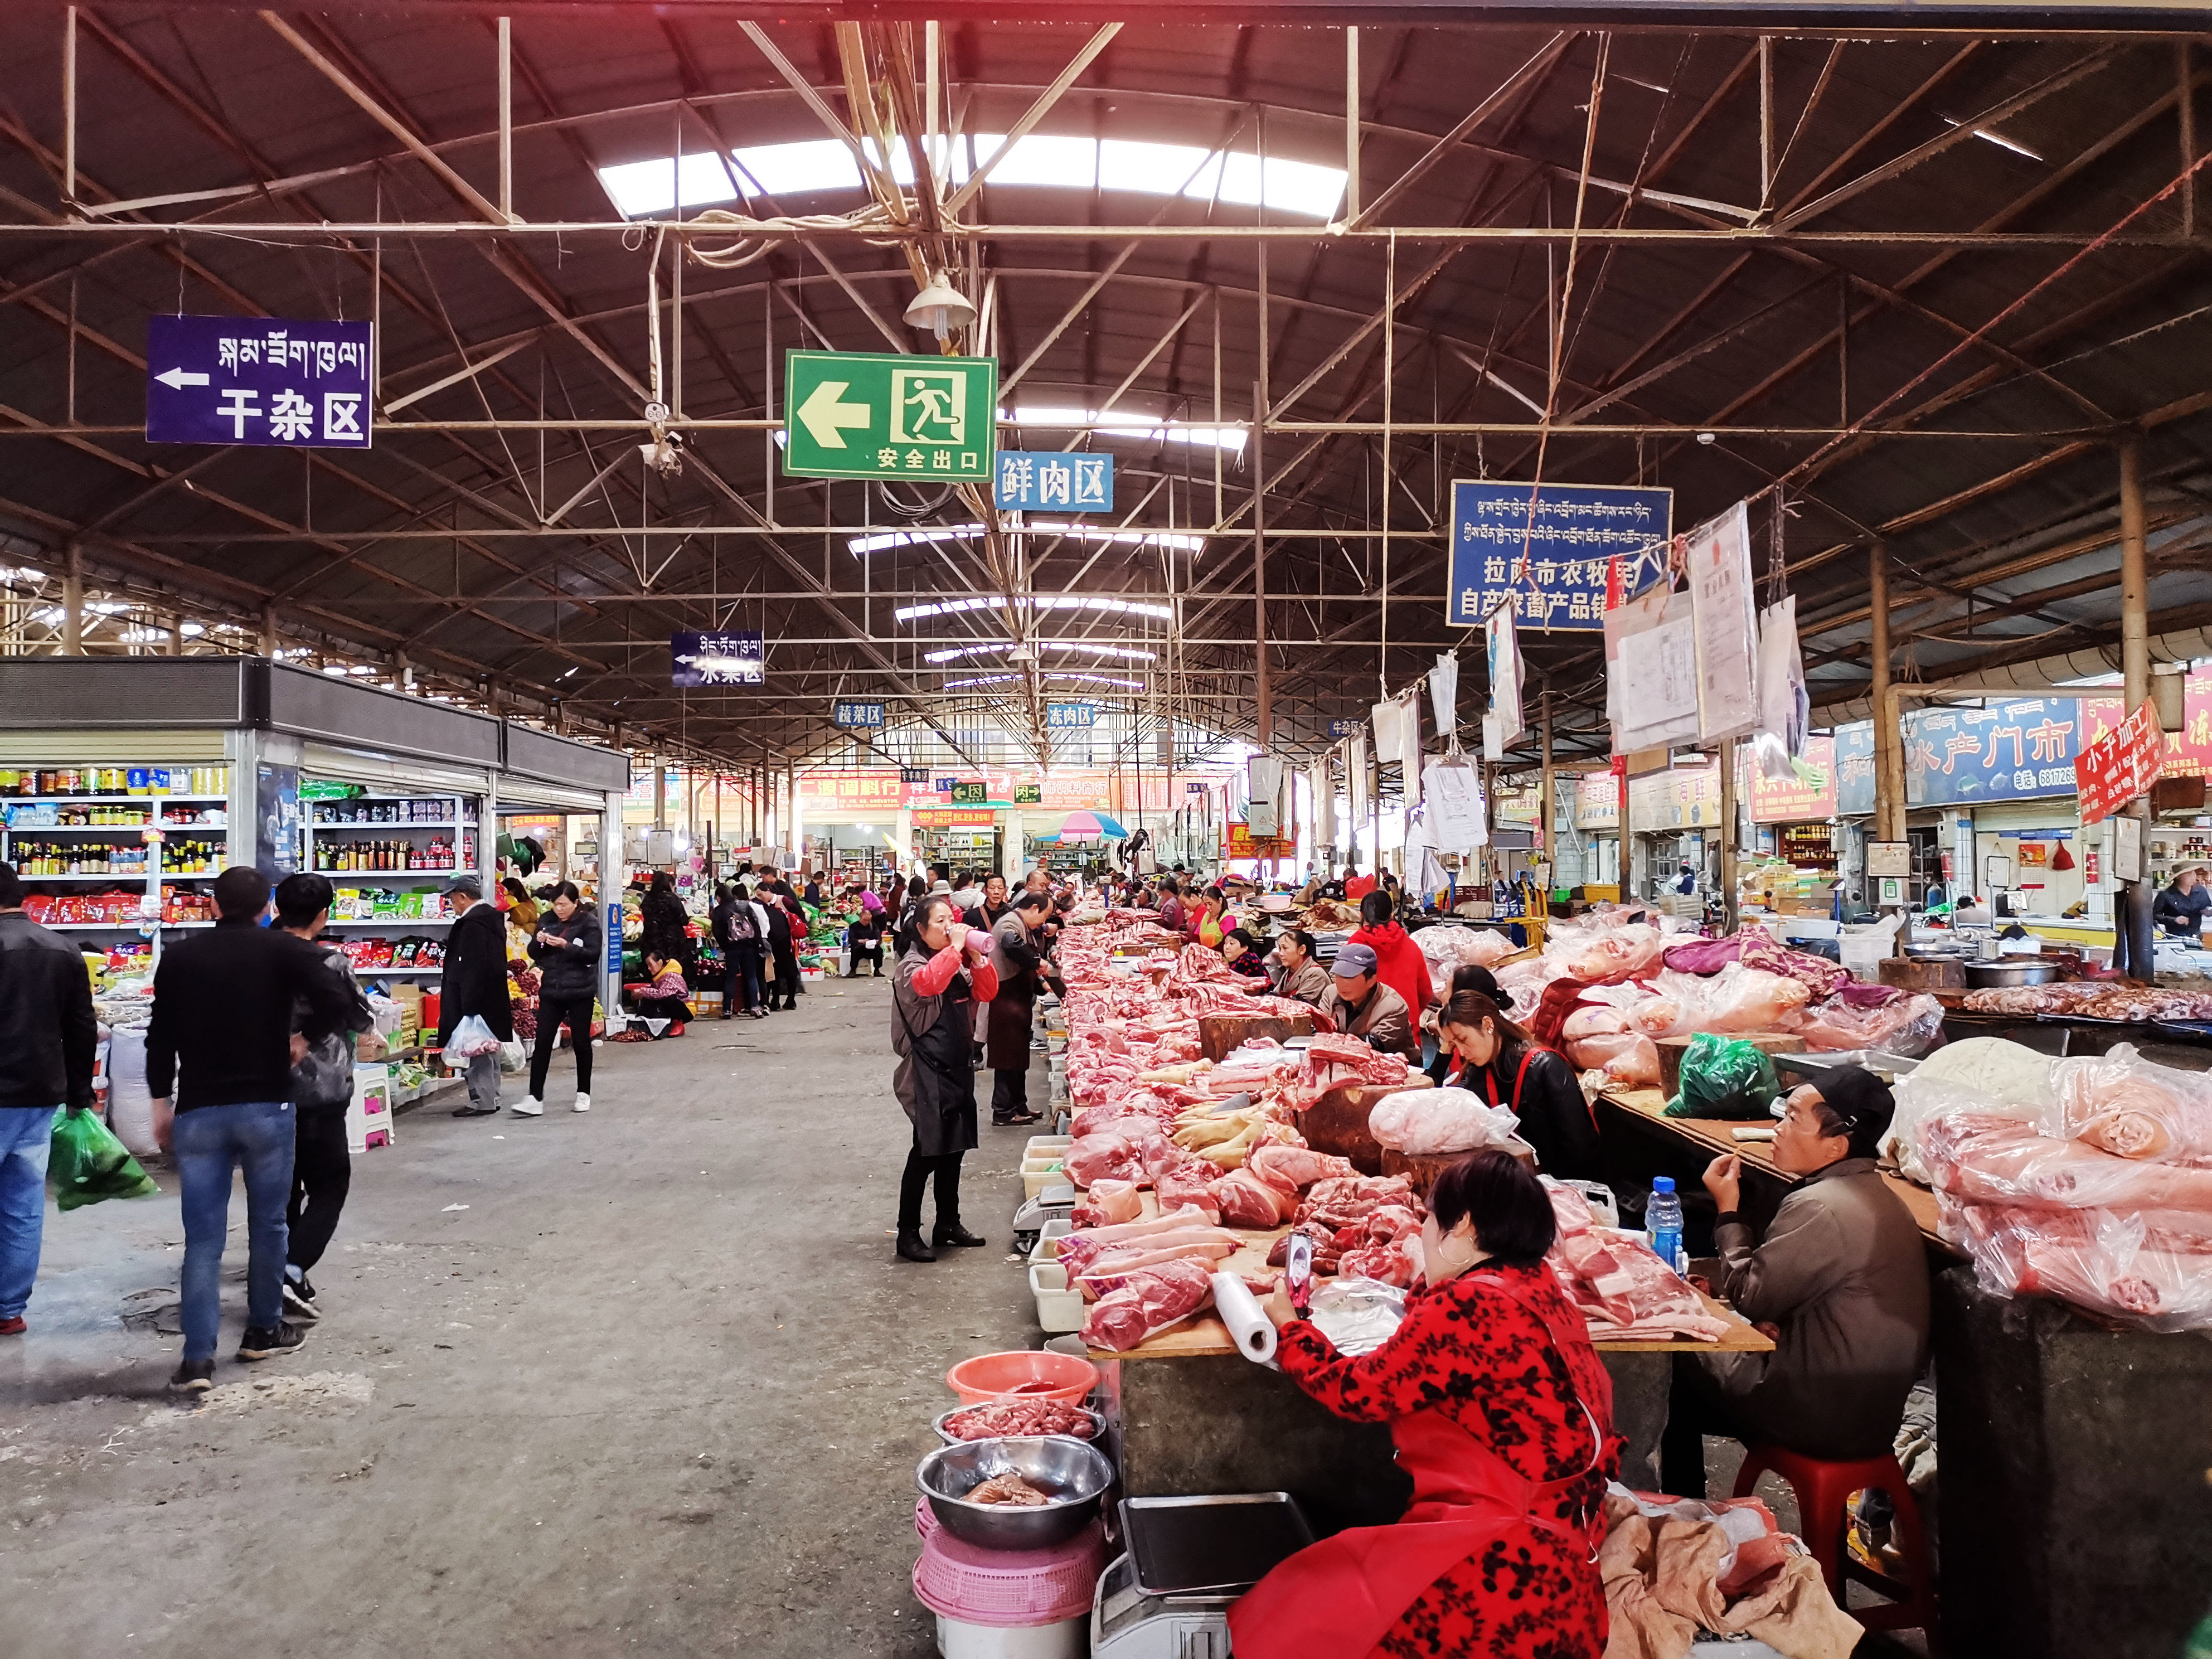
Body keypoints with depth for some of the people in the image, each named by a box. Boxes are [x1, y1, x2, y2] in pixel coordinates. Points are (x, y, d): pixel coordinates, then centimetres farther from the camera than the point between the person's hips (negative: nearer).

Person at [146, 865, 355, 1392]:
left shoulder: (177, 958, 4)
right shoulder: (284, 949, -4)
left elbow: (160, 1037, 5)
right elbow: (334, 1005, -17)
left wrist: (161, 1102, 13)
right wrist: (301, 1039, 1)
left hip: (197, 1110, 2)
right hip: (266, 1106, -2)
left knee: (203, 1234, 3)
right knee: (267, 1222, 13)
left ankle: (197, 1357, -2)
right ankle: (264, 1330, 24)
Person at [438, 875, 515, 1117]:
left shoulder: (472, 924, -20)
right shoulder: (492, 917, 11)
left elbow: (469, 968, -23)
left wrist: (467, 1006, -21)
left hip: (476, 1000, -10)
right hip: (493, 999, 10)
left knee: (477, 1050, -4)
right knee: (489, 1049, 16)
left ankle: (482, 1101, -1)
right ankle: (491, 1098, 25)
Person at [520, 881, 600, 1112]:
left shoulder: (589, 923, -6)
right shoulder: (546, 920, 7)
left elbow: (593, 954, -14)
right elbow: (534, 954, 12)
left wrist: (566, 946, -24)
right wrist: (538, 941, -10)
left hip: (580, 991, -4)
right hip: (551, 990, 4)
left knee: (581, 1042, 7)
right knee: (542, 1042, -2)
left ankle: (583, 1093, 21)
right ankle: (535, 1098, -2)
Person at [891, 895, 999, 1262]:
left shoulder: (958, 962, 12)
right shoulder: (912, 964, -11)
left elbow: (987, 993, 7)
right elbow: (927, 983, -33)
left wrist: (977, 957, -7)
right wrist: (955, 949, -26)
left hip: (959, 1065, 8)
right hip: (927, 1070, -8)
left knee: (953, 1148, 14)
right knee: (927, 1152, -7)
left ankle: (948, 1224, 27)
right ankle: (908, 1234, 3)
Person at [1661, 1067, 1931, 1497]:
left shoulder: (1822, 1207, -27)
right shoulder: (1872, 1194, 6)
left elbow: (1747, 1297, -17)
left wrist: (1728, 1211, -7)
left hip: (1831, 1418, -9)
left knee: (1681, 1375, 10)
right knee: (1706, 1344, 21)